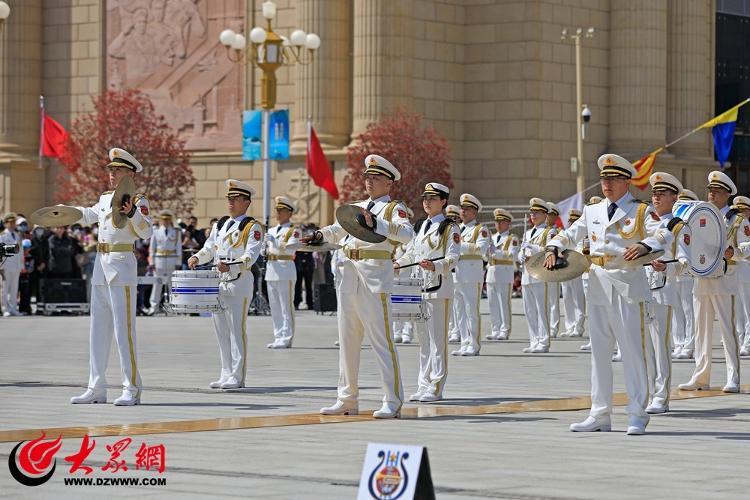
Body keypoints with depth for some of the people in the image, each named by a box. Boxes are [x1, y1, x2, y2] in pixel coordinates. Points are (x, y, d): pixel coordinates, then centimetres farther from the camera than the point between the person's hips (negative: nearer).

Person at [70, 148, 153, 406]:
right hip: (101, 265, 8)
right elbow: (89, 214, 32)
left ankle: (132, 389, -4)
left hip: (122, 266, -8)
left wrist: (132, 212, -35)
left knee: (124, 329, -8)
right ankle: (96, 389, 13)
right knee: (98, 329, 9)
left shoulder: (138, 201, -7)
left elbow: (146, 232, -21)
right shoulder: (105, 198, 14)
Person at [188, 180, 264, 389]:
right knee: (221, 330, 9)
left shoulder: (252, 227, -2)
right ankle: (226, 374, 15)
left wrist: (231, 266, -28)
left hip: (238, 282, -7)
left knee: (237, 329, -7)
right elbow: (209, 248, 22)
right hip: (217, 283, 7)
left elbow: (251, 256, -13)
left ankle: (237, 376, -5)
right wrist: (197, 258, 1)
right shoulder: (220, 224, 19)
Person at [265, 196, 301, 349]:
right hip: (271, 270, 7)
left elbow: (290, 250, -15)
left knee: (286, 307, -6)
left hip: (285, 270, -7)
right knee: (275, 308, 9)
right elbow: (264, 249, 19)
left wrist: (275, 242, -24)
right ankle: (278, 338, 14)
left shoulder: (294, 231, -2)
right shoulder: (272, 231, 19)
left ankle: (286, 339, -5)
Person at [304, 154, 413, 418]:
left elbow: (407, 233, -17)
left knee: (381, 340, -8)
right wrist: (320, 235, 5)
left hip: (374, 276, -7)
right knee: (347, 340, 10)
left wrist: (375, 223, -28)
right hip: (348, 275, 7)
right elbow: (337, 229, 26)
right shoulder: (356, 207, 21)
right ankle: (347, 400, 17)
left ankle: (393, 403, -6)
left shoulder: (394, 208, 1)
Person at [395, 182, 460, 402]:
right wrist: (398, 263, 5)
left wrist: (435, 266, -29)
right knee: (423, 338, 11)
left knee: (437, 338, -6)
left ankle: (436, 387, -4)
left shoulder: (450, 227, -4)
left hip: (439, 287, -7)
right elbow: (411, 252, 23)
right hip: (419, 286, 7)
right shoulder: (422, 226, 17)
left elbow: (453, 257, -12)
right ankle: (423, 386, 16)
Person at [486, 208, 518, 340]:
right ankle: (496, 330, 11)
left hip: (505, 274, -6)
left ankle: (505, 331, -3)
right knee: (493, 304, 6)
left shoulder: (512, 238, 0)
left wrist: (497, 252, -19)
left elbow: (513, 255, -14)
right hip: (491, 273, 6)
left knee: (504, 303, -6)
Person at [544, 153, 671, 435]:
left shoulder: (641, 211, 0)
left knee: (633, 352, -4)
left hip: (628, 288, -5)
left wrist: (644, 245, -33)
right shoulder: (592, 212, 15)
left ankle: (637, 415, 0)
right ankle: (600, 415, 13)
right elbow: (569, 235, 21)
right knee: (599, 353, 8)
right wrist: (553, 249, 0)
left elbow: (664, 235, -13)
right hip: (598, 288, 5)